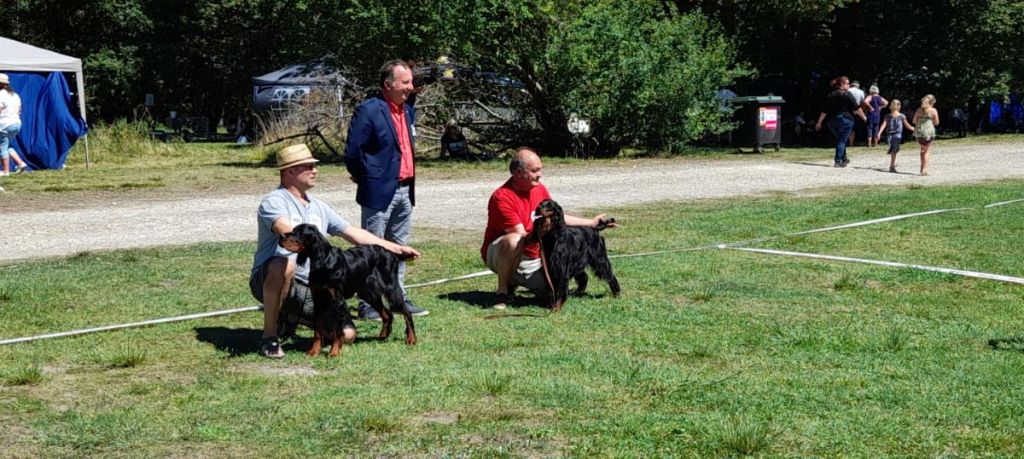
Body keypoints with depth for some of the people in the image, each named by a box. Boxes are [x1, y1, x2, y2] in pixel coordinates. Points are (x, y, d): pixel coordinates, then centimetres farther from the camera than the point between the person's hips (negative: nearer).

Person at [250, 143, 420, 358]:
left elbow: (353, 233, 16)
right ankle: (269, 336, -23)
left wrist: (395, 248, 13)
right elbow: (287, 232, -28)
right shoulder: (274, 201, -8)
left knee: (347, 334, -8)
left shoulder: (318, 207, 14)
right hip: (269, 281, -6)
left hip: (310, 288, 6)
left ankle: (291, 316, 18)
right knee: (285, 264, -41)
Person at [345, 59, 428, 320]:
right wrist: (366, 179, -4)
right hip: (380, 191, -8)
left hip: (405, 190, 8)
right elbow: (353, 152, -15)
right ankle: (367, 305, 5)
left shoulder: (408, 110, 12)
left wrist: (410, 181, 15)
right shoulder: (368, 111, -14)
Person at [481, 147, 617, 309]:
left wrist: (591, 223, 16)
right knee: (513, 240, -40)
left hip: (532, 258, 7)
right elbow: (521, 235, -26)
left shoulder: (540, 189, 2)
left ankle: (514, 280, 15)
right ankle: (503, 291, -20)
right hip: (500, 256, -7)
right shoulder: (502, 197, -22)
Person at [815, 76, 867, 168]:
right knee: (842, 140, -2)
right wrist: (863, 116, 8)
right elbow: (856, 108, -7)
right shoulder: (847, 94, -6)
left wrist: (819, 122, 13)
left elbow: (824, 111, 10)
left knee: (840, 139, 19)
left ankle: (844, 159, 24)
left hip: (832, 121, 6)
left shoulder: (830, 95, 11)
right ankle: (838, 161, -6)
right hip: (845, 119, -6)